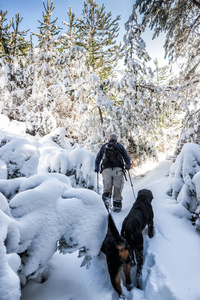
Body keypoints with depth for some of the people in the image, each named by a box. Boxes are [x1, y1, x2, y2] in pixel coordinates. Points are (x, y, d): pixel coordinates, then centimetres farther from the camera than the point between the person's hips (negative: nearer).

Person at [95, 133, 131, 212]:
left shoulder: (103, 146, 21)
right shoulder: (120, 146, 18)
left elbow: (98, 159, 21)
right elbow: (127, 158, 17)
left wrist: (97, 167, 31)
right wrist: (128, 166, 33)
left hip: (106, 169, 1)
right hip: (118, 169, -1)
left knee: (107, 188, 1)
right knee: (117, 188, 1)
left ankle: (106, 197, -24)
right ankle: (117, 204, -4)